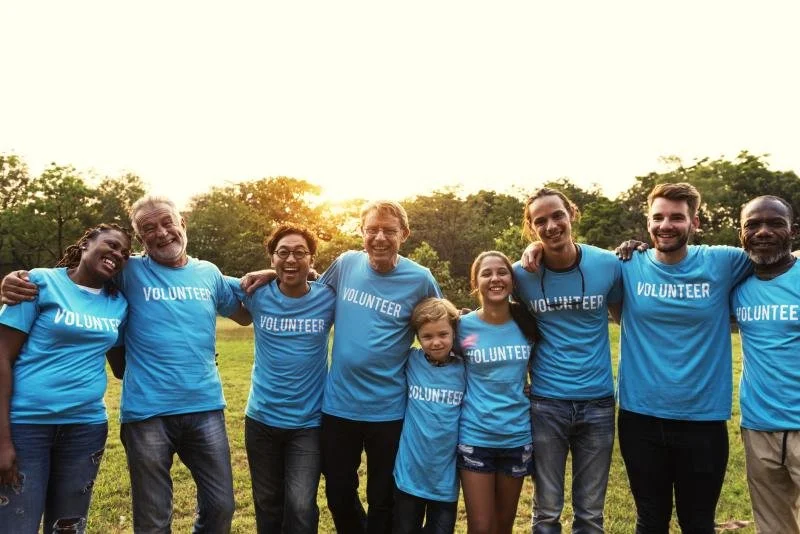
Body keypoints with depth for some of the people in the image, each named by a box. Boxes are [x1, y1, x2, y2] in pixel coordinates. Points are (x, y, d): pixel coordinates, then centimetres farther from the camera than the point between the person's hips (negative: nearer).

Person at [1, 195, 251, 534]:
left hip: (205, 407, 3)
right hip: (148, 412, -2)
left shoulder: (209, 273, 7)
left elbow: (246, 315, 18)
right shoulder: (130, 272, -1)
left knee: (220, 506, 13)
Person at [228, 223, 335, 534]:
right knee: (268, 505, 17)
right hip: (261, 418, 2)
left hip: (308, 422, -2)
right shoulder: (258, 296, -5)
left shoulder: (328, 299, -8)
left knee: (301, 508, -7)